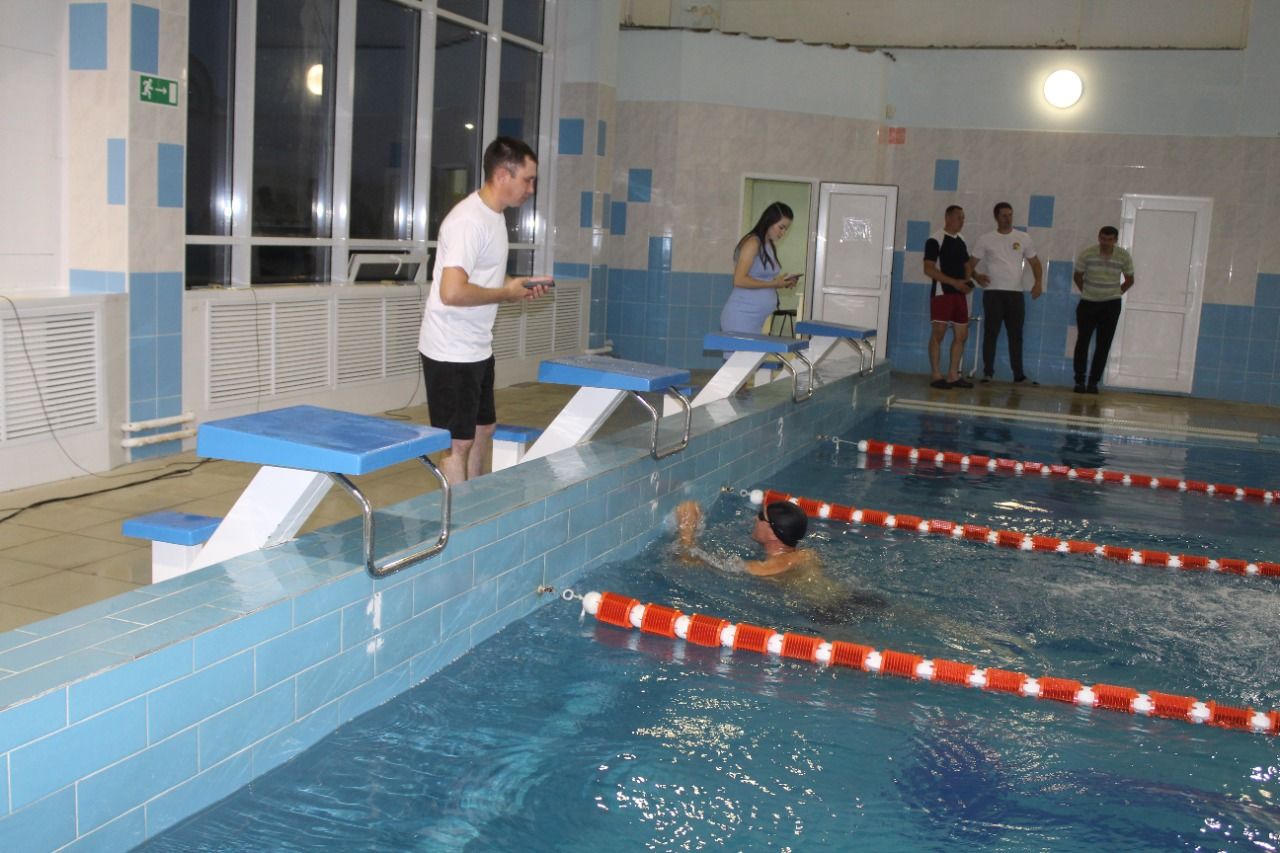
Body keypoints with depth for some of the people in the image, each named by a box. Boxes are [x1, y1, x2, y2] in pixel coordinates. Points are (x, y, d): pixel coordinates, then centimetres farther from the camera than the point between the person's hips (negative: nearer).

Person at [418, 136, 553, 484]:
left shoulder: (494, 215, 10)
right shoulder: (470, 220, -21)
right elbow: (452, 292, -30)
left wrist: (520, 285, 5)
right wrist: (506, 293, -17)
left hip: (477, 348, 10)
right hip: (452, 352, -10)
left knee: (483, 430, 19)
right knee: (458, 443, -2)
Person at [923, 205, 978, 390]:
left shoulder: (961, 242, 15)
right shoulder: (935, 241, -8)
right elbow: (929, 269, -14)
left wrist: (968, 281, 2)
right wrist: (954, 282, -19)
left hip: (959, 294, 8)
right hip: (941, 293, -8)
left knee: (962, 335, 6)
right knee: (938, 334, -5)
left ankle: (953, 375, 13)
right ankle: (937, 376, 0)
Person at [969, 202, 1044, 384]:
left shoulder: (1023, 238, 8)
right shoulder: (985, 239, 1)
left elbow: (1034, 262, 12)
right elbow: (972, 264, 1)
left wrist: (1038, 282, -3)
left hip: (1016, 293, 3)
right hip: (993, 292, -3)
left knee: (1016, 334, 7)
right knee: (991, 332, -2)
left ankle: (1018, 374, 12)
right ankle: (988, 372, 3)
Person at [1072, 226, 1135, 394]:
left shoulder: (1124, 256, -9)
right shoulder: (1086, 253, -12)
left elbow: (1129, 280, 7)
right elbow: (1077, 276, 3)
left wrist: (1117, 293, 3)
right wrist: (1086, 292, 3)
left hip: (1111, 305, 1)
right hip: (1088, 303, 0)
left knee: (1104, 345, 0)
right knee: (1082, 341, -1)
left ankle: (1094, 382, 7)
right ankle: (1079, 380, 8)